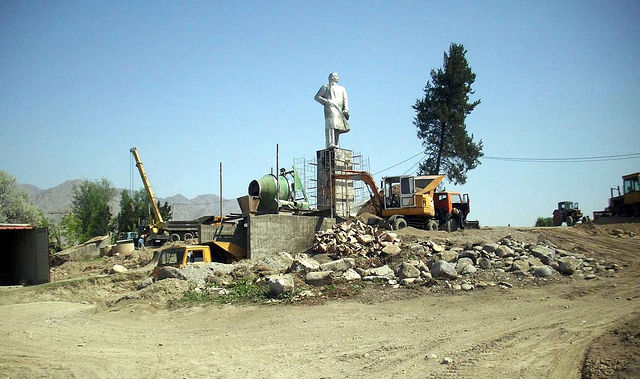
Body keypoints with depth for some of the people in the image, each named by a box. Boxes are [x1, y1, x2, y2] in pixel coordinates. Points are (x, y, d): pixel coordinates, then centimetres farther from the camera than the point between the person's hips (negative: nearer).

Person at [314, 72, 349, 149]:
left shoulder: (342, 88, 31)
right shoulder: (325, 87, 19)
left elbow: (345, 99, 18)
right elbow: (317, 97, 12)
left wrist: (346, 110, 0)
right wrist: (326, 101, -5)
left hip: (339, 110, 5)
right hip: (330, 108, -5)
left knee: (338, 127, -5)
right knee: (330, 125, -20)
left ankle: (335, 144, -7)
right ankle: (330, 144, -31)